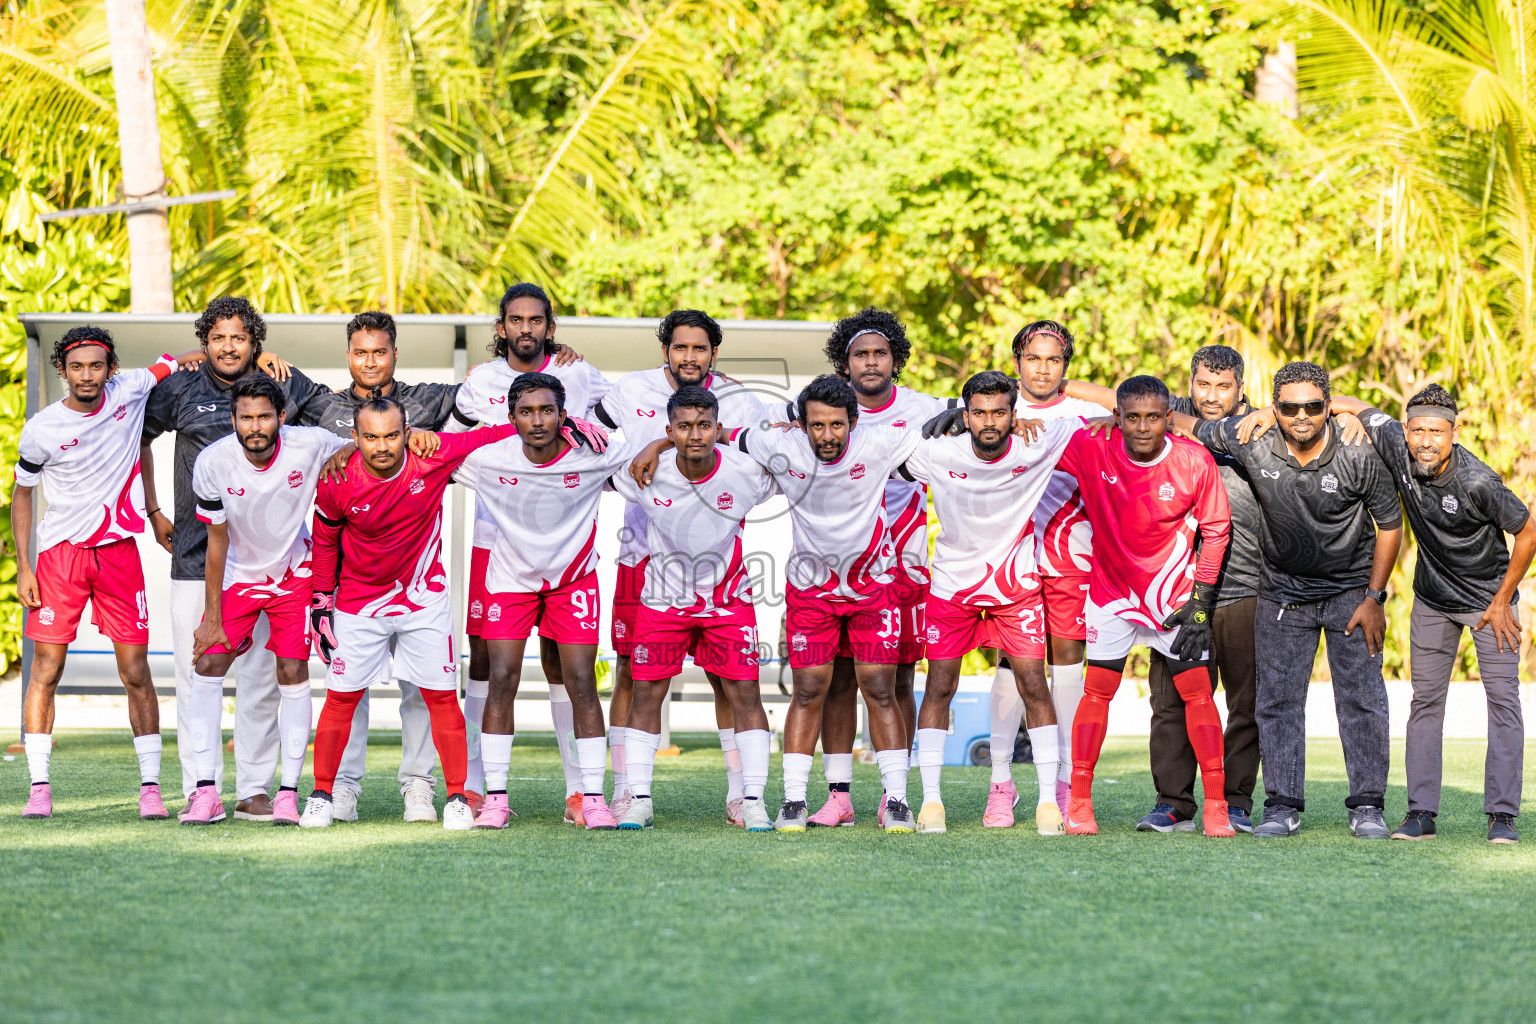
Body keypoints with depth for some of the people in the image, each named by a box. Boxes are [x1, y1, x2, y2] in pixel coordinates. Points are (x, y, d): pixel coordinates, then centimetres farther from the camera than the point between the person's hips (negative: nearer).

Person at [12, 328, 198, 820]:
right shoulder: (42, 429, -6)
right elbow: (22, 495, 6)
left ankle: (149, 785, 4)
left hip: (119, 551, 1)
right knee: (46, 668, -5)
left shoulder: (130, 391, -2)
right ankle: (39, 787, 0)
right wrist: (22, 567, 0)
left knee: (136, 672, -1)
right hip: (61, 552, -1)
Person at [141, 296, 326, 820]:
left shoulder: (280, 384, 4)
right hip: (195, 553, 0)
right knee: (196, 674, 0)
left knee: (261, 676, 0)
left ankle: (255, 790, 5)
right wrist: (153, 512, 17)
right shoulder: (181, 389, 5)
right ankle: (198, 791, 5)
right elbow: (137, 437, 20)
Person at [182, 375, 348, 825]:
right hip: (238, 574, 1)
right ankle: (206, 792, -6)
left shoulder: (312, 445, -24)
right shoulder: (213, 463, -21)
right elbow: (217, 541, -11)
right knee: (207, 666, -8)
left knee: (293, 674, -6)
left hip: (294, 574, -1)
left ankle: (288, 793, 0)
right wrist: (213, 617, -8)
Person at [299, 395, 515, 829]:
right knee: (341, 697, 2)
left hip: (423, 595, 0)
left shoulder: (435, 457, -20)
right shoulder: (337, 483, -18)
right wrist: (322, 596, 6)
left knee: (442, 696, 1)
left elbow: (495, 436, -6)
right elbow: (326, 539, 1)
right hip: (360, 600, 0)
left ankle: (456, 797, 11)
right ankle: (321, 795, 15)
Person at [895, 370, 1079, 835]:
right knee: (939, 687, 0)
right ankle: (931, 798, 8)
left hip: (1016, 585, 0)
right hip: (952, 583, 0)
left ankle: (1048, 799, 1)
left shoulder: (1036, 448, -16)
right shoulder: (937, 454, -17)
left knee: (1034, 684, -5)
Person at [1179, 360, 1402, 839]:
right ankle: (1283, 806, 7)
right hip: (1283, 590, 2)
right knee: (1277, 699, 0)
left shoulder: (1359, 455, -21)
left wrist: (1374, 598, -8)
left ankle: (1367, 806, 4)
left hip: (1351, 589, -2)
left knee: (1362, 697, -3)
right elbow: (1185, 425, -1)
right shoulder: (1252, 442, -17)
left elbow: (1390, 524, -8)